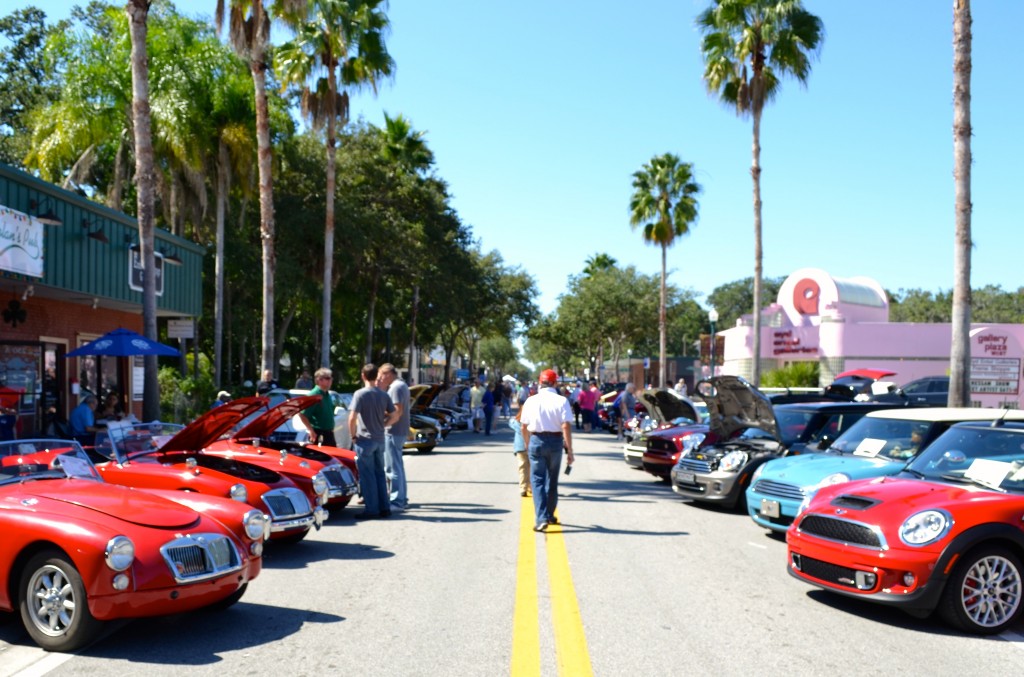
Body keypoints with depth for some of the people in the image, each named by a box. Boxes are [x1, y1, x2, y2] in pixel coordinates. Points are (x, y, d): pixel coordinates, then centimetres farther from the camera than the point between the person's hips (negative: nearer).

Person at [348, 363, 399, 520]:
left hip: (365, 440, -6)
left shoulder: (360, 394, -12)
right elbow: (394, 416, 6)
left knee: (367, 475, 1)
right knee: (380, 473, 14)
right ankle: (384, 507, 17)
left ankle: (372, 509, 3)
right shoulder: (384, 395, 5)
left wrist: (353, 435, -7)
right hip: (380, 440, 6)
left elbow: (352, 418, -19)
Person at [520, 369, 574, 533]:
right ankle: (550, 515, 31)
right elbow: (566, 427, -15)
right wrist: (569, 450, -11)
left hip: (536, 440, 0)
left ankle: (541, 519, -11)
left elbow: (524, 427, 4)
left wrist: (527, 445, 19)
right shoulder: (562, 401, -8)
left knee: (537, 480, 3)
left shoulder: (531, 401, -1)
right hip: (556, 441, 0)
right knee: (552, 480, 17)